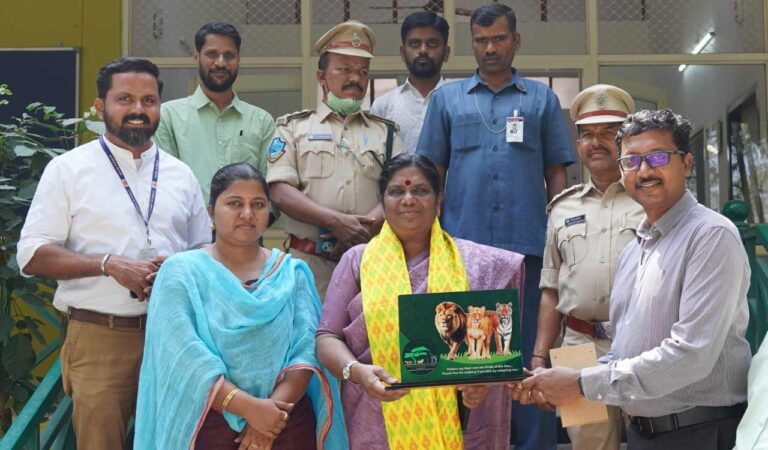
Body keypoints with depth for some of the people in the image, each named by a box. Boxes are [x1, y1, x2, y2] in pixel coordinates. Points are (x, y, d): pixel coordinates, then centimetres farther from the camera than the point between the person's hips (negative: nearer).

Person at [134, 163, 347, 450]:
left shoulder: (292, 272, 5)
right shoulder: (181, 272, -3)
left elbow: (307, 348, -5)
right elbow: (184, 356, -14)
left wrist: (273, 408, -19)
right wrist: (250, 408, -21)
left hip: (287, 423, 2)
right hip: (209, 426, -2)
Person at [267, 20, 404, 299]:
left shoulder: (386, 132, 17)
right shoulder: (294, 127, 11)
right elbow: (281, 192, -2)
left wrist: (366, 227, -14)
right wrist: (337, 221, -15)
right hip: (309, 262, -1)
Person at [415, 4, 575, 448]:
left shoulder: (542, 98, 13)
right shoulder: (447, 98, 13)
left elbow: (556, 173, 11)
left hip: (527, 245, 0)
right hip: (462, 245, 1)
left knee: (530, 354, 3)